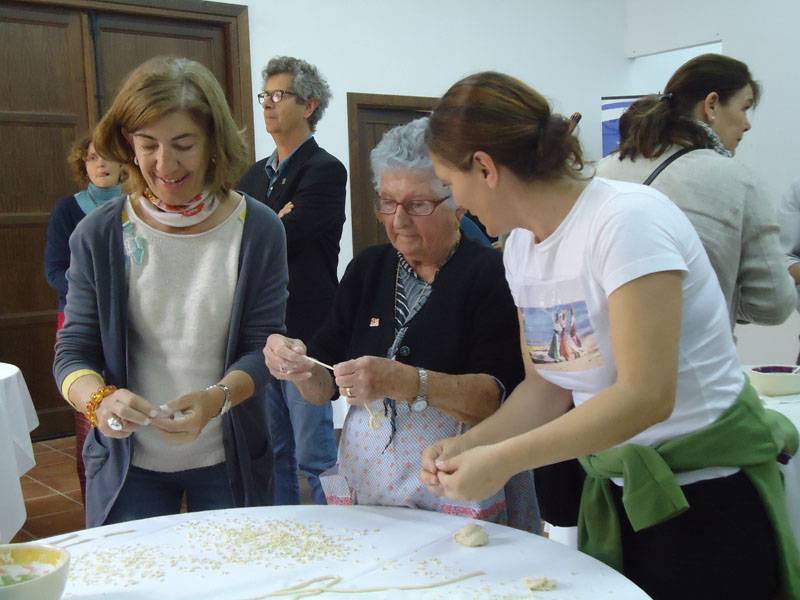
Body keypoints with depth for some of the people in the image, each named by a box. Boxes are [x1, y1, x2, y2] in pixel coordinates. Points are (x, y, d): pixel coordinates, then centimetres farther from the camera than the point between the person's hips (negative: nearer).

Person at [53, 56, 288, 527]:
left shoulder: (259, 230, -8)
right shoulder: (98, 236, -6)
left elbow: (263, 347, -8)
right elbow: (74, 351, -4)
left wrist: (214, 399, -28)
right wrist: (99, 400, -26)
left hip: (228, 461, 0)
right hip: (125, 461, 0)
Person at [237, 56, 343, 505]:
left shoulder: (325, 170, -9)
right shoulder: (256, 174, 15)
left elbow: (282, 240, -19)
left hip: (304, 337, -8)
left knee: (315, 457, 0)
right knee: (272, 452, 16)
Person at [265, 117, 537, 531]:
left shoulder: (491, 274, -7)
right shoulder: (368, 269, 9)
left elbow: (499, 398, -17)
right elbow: (325, 388, 9)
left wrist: (405, 382, -28)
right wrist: (301, 368, -12)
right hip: (365, 479, 4)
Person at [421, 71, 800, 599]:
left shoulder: (627, 220, -22)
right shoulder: (521, 246, 2)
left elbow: (646, 395, -27)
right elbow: (548, 387, 7)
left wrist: (504, 460, -26)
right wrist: (467, 444, -8)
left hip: (708, 495, -6)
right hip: (613, 494, 7)